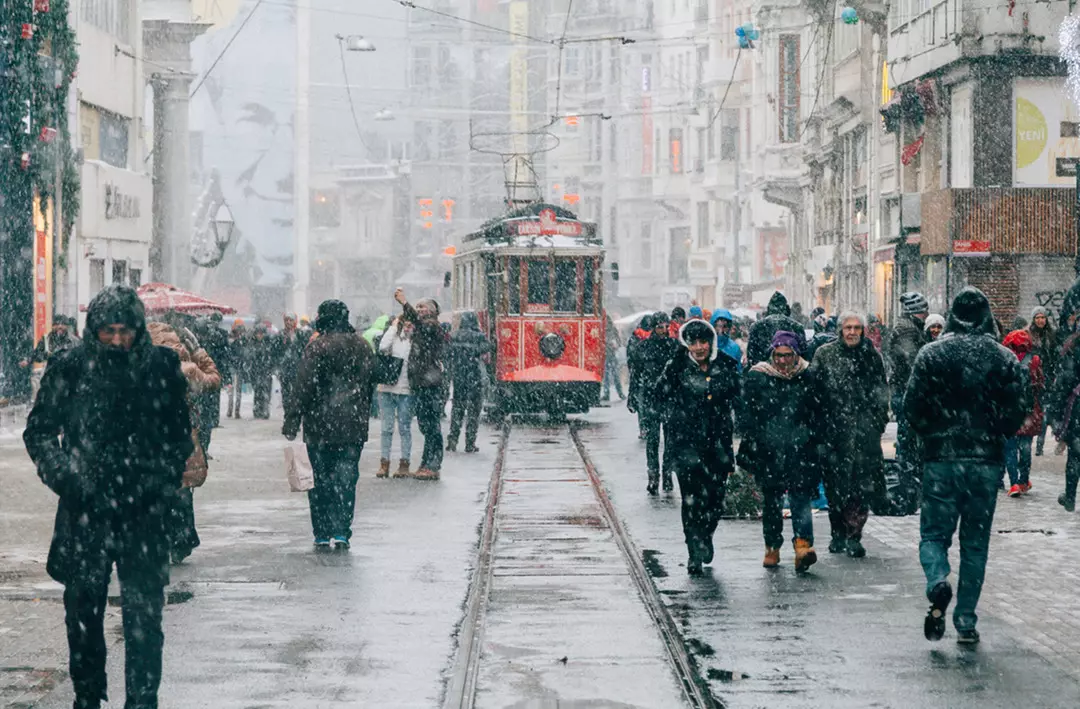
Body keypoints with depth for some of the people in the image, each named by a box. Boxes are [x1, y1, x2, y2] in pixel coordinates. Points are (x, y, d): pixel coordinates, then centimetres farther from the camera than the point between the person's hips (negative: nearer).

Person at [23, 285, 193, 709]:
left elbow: (180, 436, 10)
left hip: (142, 513, -1)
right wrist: (63, 473, -8)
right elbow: (38, 431, 6)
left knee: (144, 612, -5)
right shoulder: (70, 369, -1)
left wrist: (162, 479, -4)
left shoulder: (161, 367, 0)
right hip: (84, 511, 1)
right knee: (83, 610, 10)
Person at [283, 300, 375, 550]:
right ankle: (342, 533, 2)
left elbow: (304, 388, -13)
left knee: (320, 480, 4)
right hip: (354, 427, 4)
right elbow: (370, 386, 16)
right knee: (346, 479, 7)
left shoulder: (318, 347, -11)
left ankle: (322, 534, 5)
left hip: (321, 427, -4)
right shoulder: (363, 347, 8)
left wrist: (292, 423, -9)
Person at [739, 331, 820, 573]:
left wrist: (818, 445, 11)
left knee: (801, 497, -12)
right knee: (771, 501, 9)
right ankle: (772, 548, 20)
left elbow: (817, 415, 13)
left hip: (800, 450, 0)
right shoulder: (757, 378, 0)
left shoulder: (807, 376, 4)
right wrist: (749, 454, -1)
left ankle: (803, 545, -22)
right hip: (768, 451, 0)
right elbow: (748, 417, 2)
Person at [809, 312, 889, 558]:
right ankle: (838, 534, 17)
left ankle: (853, 535, -6)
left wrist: (879, 422, 7)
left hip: (864, 430, 0)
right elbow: (812, 388, 5)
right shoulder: (825, 354, 6)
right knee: (834, 484, 5)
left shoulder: (872, 356, 9)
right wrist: (818, 424, 0)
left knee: (862, 484, -9)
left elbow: (881, 391, 15)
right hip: (833, 429, 0)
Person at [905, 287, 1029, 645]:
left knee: (934, 534, 7)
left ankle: (938, 583, -23)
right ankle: (966, 621, 9)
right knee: (975, 542, 10)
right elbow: (1019, 407, -4)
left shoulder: (932, 353, -3)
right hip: (986, 461, 1)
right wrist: (994, 436, 13)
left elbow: (912, 404, -5)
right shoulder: (1004, 357, 0)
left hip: (941, 458, -1)